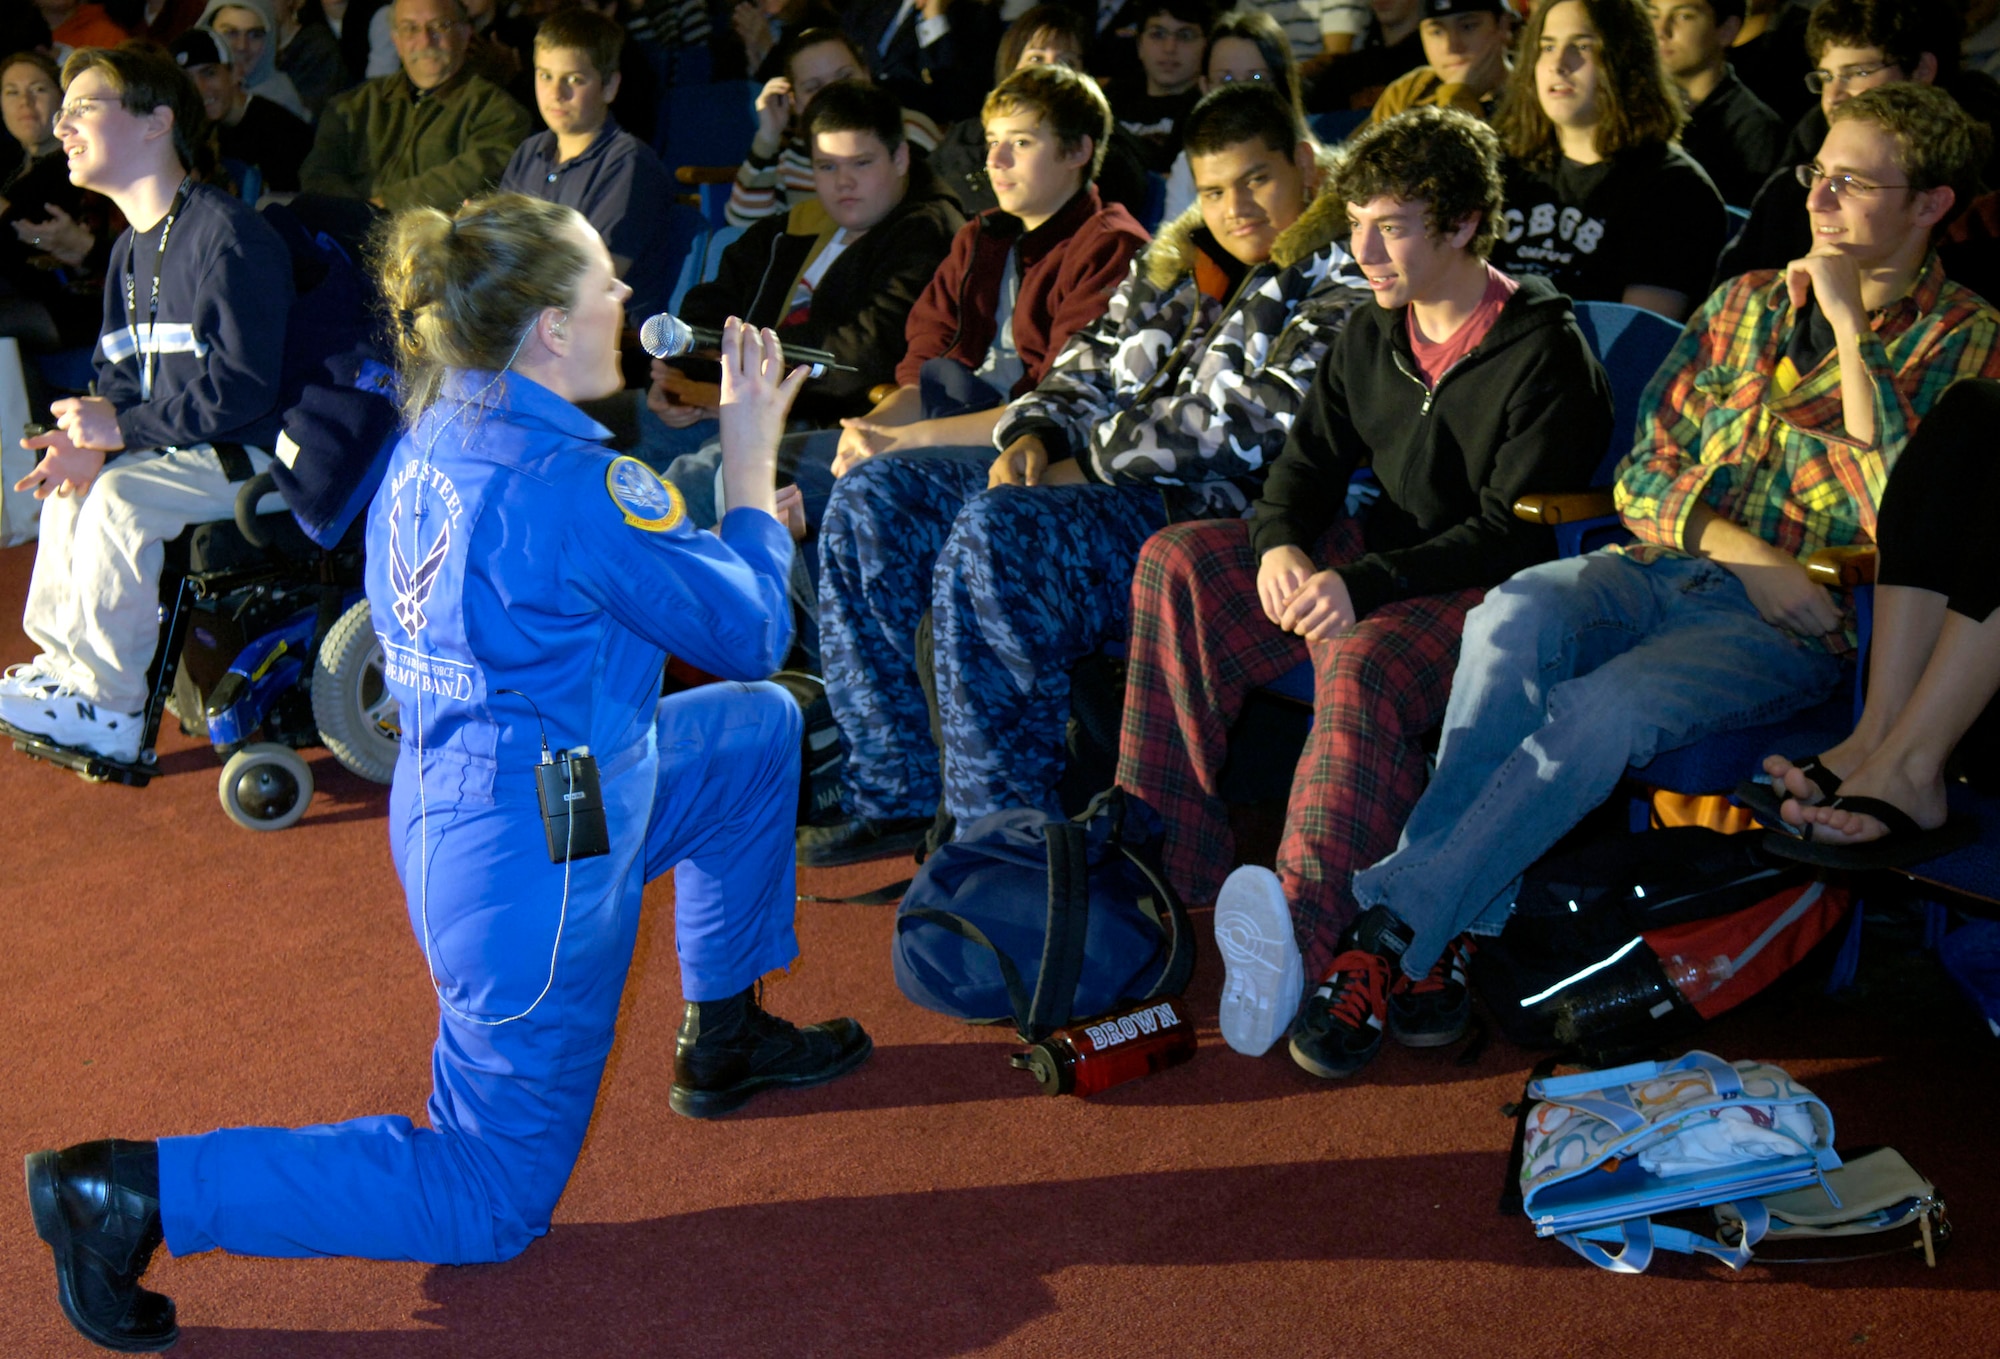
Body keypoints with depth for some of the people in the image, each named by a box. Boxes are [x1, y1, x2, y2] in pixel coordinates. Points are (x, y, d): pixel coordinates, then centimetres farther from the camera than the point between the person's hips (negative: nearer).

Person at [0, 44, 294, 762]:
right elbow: (121, 374, 14)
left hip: (262, 455, -10)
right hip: (189, 450, 10)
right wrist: (89, 438, -8)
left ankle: (106, 710, -16)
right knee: (74, 478, 10)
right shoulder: (131, 249, 13)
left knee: (121, 494, -25)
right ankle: (61, 667, 18)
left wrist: (121, 429, -22)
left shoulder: (226, 232, -18)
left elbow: (243, 386, -25)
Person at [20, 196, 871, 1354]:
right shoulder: (573, 480, -25)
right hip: (535, 867, -9)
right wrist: (753, 454, -2)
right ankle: (137, 1189, 0)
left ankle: (724, 1038, 32)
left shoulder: (435, 440, 1)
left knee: (761, 728, 22)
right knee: (492, 1205, 8)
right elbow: (753, 631, -13)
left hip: (448, 802, 9)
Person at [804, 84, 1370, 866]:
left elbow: (1254, 426, -13)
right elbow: (1085, 371, 25)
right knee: (872, 499, -4)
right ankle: (894, 795, -8)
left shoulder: (1339, 282, 0)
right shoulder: (1172, 265, 23)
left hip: (1210, 516, -9)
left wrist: (1091, 463, -9)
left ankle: (999, 826, -29)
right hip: (1103, 491, 9)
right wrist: (1035, 436, 0)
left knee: (998, 530, -34)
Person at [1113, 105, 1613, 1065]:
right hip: (1382, 554, 8)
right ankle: (1166, 856, -10)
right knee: (1179, 563, -9)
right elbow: (1311, 459, 13)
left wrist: (1364, 585, -30)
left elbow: (1514, 530, -19)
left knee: (1363, 662, -40)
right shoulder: (1371, 337, 13)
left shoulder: (1544, 354, -12)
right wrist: (1281, 544, -12)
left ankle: (1305, 937, -54)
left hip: (1495, 589, -8)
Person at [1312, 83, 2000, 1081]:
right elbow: (1643, 477, 12)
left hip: (1795, 626, -4)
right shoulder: (1748, 302, 18)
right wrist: (1748, 553, -7)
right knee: (1513, 618, -30)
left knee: (1605, 708, -33)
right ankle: (1432, 942, -31)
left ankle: (1393, 924, -30)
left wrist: (1851, 333, -10)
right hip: (1666, 565, 4)